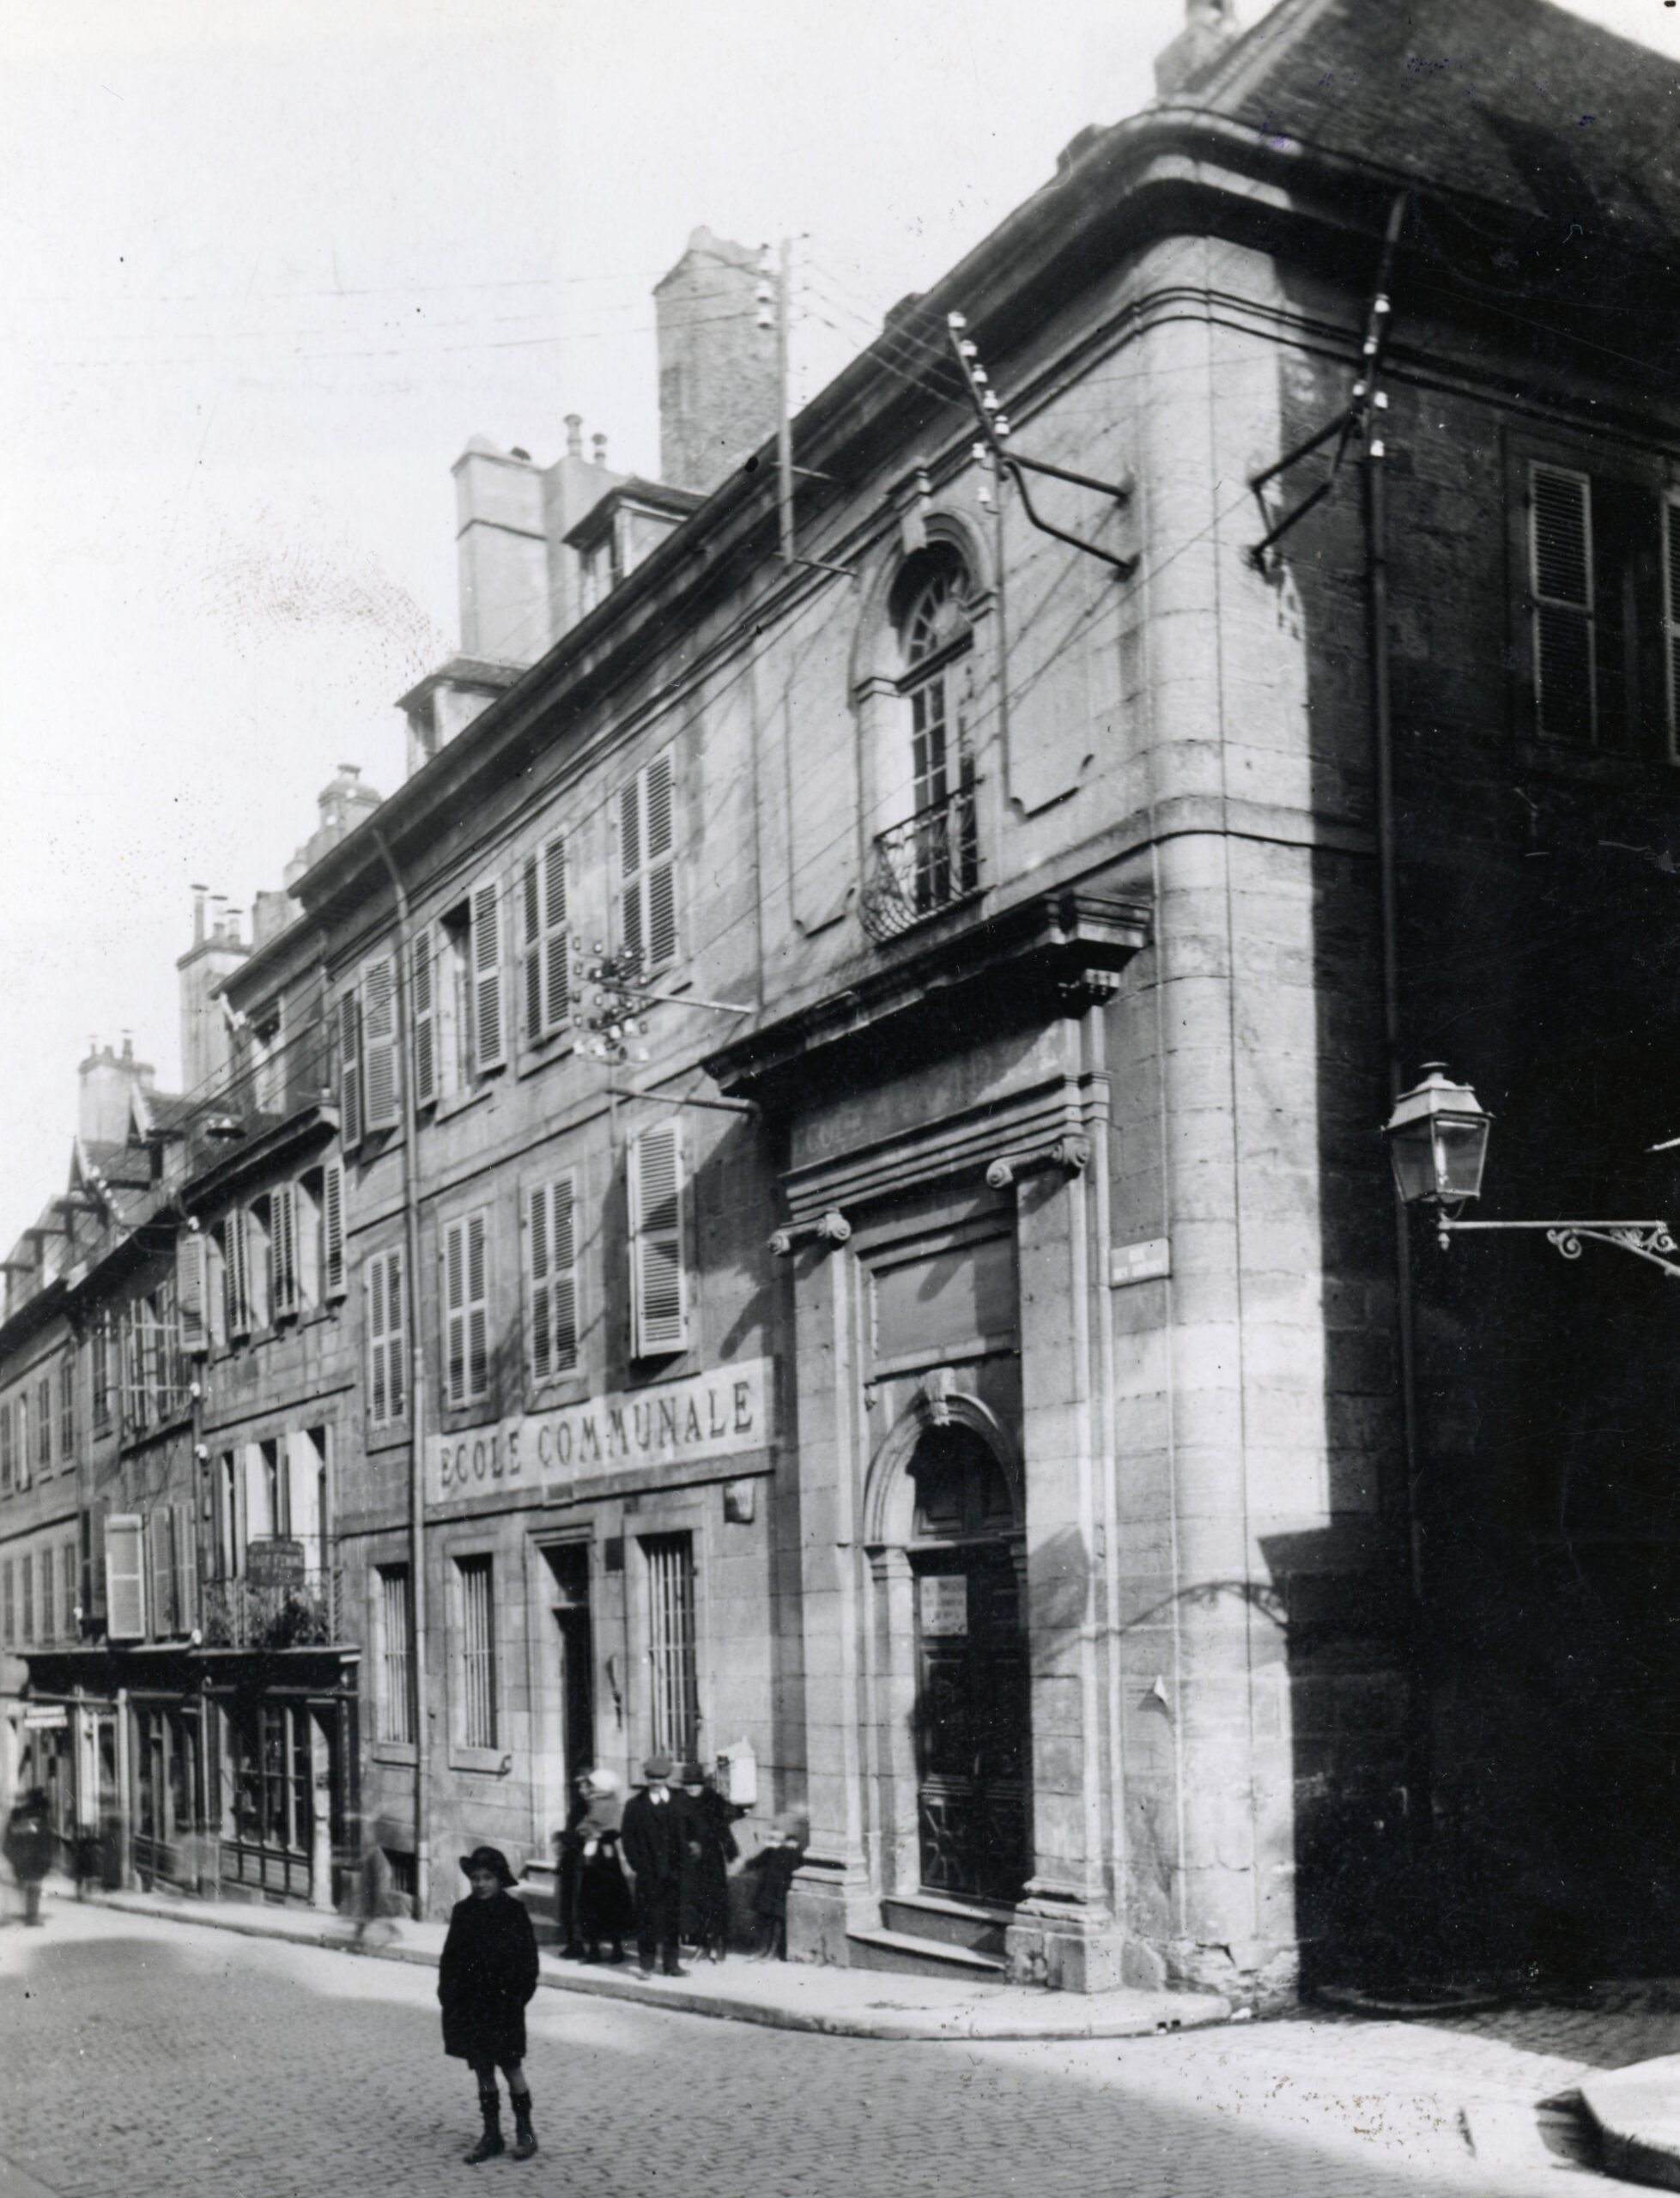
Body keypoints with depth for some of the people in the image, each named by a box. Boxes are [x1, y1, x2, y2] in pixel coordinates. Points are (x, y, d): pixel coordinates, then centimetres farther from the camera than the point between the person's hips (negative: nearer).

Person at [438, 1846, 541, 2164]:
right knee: (482, 2069, 10)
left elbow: (527, 1958, -5)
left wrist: (517, 1992, -12)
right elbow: (450, 1956, 10)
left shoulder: (513, 1913, -6)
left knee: (511, 2067, 3)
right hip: (469, 2004, 4)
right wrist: (448, 1992, 1)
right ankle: (491, 2135, 18)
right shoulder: (463, 1912, 5)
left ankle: (525, 2132, 15)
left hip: (503, 2004, -4)